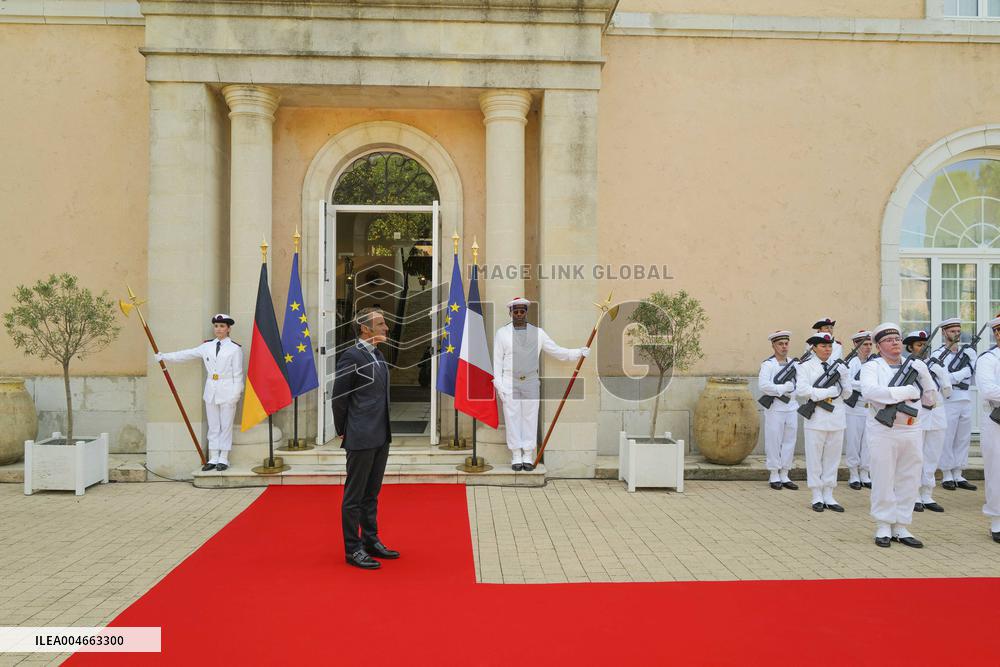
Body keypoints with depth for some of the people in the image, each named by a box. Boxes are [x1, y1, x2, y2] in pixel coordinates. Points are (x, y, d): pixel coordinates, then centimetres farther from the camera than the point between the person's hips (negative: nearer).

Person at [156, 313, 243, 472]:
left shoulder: (235, 348, -5)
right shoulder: (207, 346, 9)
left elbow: (237, 373, -6)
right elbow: (187, 354, 11)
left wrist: (235, 394, -10)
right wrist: (164, 356, 10)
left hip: (227, 391, -5)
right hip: (211, 391, 5)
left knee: (226, 426, 1)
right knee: (213, 426, 8)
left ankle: (223, 459, 9)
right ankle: (213, 459, 14)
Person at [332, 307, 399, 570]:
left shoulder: (378, 355, 12)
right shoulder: (351, 356, -13)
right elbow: (339, 396, -10)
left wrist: (385, 430, 15)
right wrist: (342, 431, -2)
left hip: (381, 437, 8)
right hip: (361, 438, -8)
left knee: (371, 493, 16)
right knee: (355, 495, 2)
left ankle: (371, 541, 27)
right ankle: (353, 549, 11)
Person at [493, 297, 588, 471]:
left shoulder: (538, 333, 7)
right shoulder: (502, 333, 3)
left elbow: (556, 351, 7)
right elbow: (497, 361, 1)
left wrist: (578, 353, -4)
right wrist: (499, 385, -5)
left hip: (531, 383, 1)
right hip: (509, 383, -1)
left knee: (530, 418, 2)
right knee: (512, 418, 0)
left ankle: (528, 457, 11)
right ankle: (516, 457, 9)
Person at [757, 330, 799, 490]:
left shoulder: (794, 363, 12)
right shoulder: (767, 364, -6)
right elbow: (763, 385, -18)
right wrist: (784, 388, -14)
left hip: (791, 408, 5)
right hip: (774, 409, -5)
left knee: (789, 442, 9)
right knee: (774, 442, 0)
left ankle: (784, 476, 18)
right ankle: (774, 476, 10)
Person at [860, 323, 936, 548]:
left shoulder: (915, 366, 13)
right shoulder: (872, 367, -2)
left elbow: (930, 399, 11)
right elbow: (870, 391, -22)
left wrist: (924, 374, -5)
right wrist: (907, 391, -18)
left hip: (912, 431, 5)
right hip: (884, 431, -5)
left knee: (909, 482, 8)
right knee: (884, 481, 1)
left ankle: (901, 527, 19)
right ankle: (883, 527, 12)